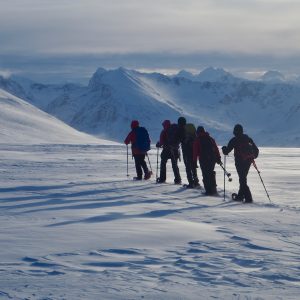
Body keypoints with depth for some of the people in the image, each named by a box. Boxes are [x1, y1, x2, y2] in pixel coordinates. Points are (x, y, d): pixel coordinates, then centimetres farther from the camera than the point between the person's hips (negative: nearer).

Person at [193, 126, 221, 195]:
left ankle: (208, 190, -9)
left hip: (203, 160, -4)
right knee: (211, 174, 16)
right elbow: (216, 149, 13)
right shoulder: (210, 139, 13)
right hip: (212, 159, 4)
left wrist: (194, 161, 2)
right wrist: (218, 158, 17)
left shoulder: (197, 140, 1)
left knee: (206, 175, -3)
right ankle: (213, 189, 17)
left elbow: (195, 151, -2)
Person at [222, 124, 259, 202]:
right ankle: (240, 196, 27)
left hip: (240, 162, -6)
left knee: (242, 179, -4)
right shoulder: (248, 139, 10)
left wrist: (224, 149, 19)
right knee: (243, 178, 20)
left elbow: (226, 151, -3)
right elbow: (256, 150, 15)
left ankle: (248, 197, -12)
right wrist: (253, 157, 32)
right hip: (248, 161, 6)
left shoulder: (234, 140, -7)